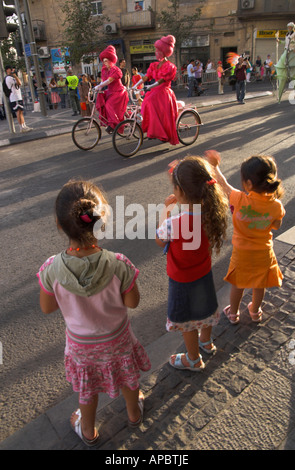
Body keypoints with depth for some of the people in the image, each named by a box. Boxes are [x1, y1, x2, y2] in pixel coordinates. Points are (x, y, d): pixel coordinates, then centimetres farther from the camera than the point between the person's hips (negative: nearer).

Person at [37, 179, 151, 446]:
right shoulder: (118, 265, -34)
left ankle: (88, 431, 58)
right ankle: (134, 412, 61)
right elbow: (132, 302, -17)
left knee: (87, 388, 31)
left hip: (80, 342, 1)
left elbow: (47, 308, -13)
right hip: (117, 338, 0)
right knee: (127, 377, 32)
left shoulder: (51, 270, -31)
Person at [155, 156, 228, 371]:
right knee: (205, 309, 31)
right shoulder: (212, 214, -21)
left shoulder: (173, 224, -37)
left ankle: (194, 360, 45)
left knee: (187, 321, 20)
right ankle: (206, 342, 59)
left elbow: (159, 241, -15)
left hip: (183, 281, -5)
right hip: (205, 273, 6)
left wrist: (166, 210, -7)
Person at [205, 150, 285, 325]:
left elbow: (225, 185, -10)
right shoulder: (276, 205, -21)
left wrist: (215, 165, 4)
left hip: (242, 253, -2)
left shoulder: (240, 200, -28)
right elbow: (277, 226, -3)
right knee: (259, 284, 24)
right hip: (264, 253, 2)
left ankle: (233, 313, 41)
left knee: (238, 284, 20)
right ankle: (255, 312, 48)